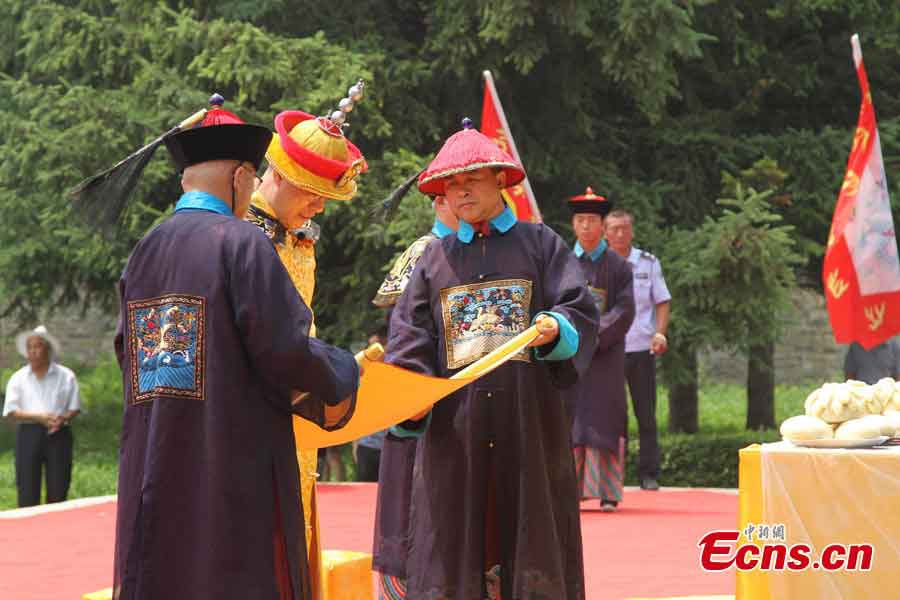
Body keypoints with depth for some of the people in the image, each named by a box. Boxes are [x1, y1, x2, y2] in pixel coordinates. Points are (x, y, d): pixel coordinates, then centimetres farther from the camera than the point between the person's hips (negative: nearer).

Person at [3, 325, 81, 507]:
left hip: (58, 435, 0)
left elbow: (75, 408, 7)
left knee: (58, 490, 1)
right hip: (29, 435, 0)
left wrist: (62, 419, -15)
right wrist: (39, 417, -15)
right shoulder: (18, 378, 6)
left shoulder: (65, 376, 5)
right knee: (27, 492, -3)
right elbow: (10, 412, -1)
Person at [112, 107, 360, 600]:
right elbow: (284, 349, -15)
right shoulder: (242, 243, -9)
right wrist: (340, 376, 4)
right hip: (235, 464, -6)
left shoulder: (142, 253, 10)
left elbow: (128, 355, 15)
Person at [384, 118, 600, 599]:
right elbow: (410, 339, 8)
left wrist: (555, 328, -21)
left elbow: (581, 312, 1)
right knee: (451, 547, -2)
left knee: (529, 537, 0)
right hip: (454, 428, 2)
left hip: (528, 422, -2)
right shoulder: (435, 258, 15)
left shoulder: (539, 244, 9)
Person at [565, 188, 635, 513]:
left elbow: (625, 311, -3)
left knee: (604, 421, -3)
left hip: (606, 355, -1)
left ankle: (608, 493, -1)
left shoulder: (618, 266, 5)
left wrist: (593, 335, -13)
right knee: (571, 417, -2)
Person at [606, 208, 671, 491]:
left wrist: (660, 333, -8)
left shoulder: (648, 263, 7)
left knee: (646, 414, 2)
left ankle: (649, 474, 6)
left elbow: (662, 302, 7)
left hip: (641, 348, 0)